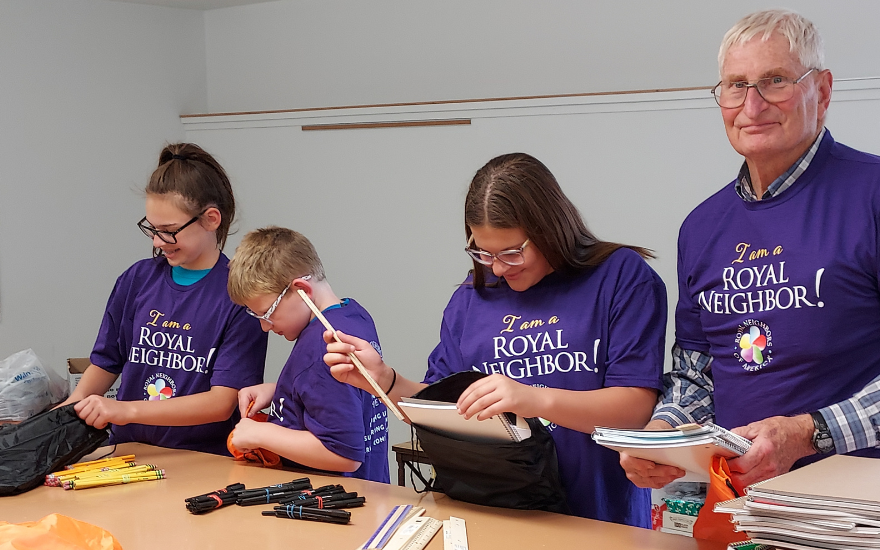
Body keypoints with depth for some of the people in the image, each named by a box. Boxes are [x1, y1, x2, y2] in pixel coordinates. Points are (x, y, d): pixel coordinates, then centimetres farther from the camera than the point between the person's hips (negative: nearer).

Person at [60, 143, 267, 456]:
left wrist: (127, 410, -18)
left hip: (205, 458, -5)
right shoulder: (137, 279, 8)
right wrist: (73, 407, -1)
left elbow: (223, 402, -12)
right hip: (130, 450, 6)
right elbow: (107, 361, 19)